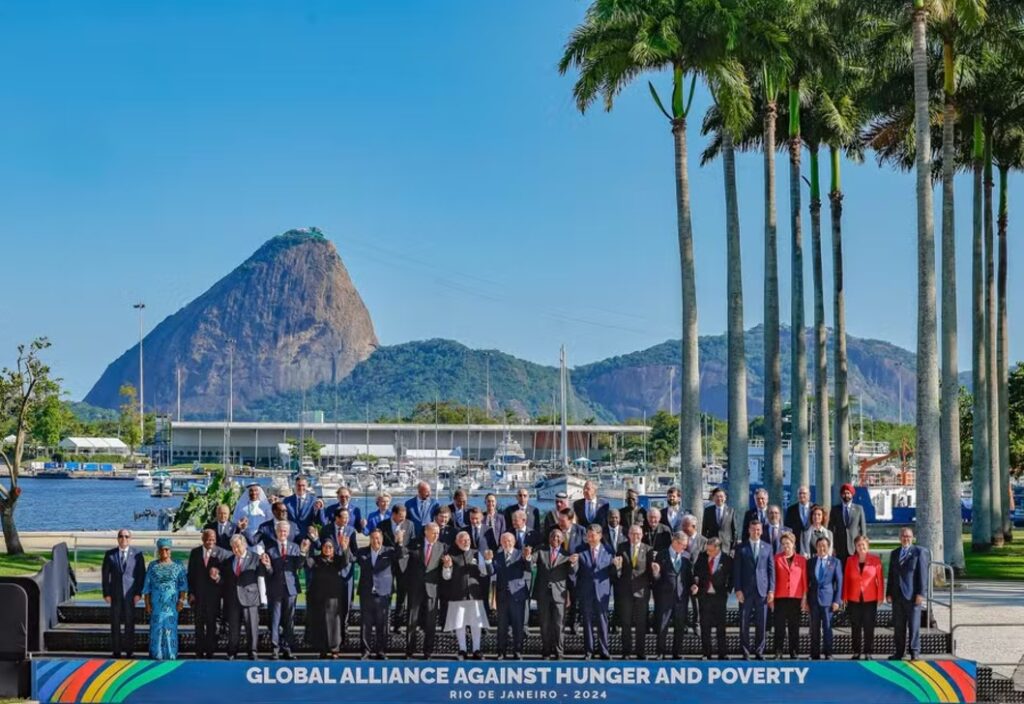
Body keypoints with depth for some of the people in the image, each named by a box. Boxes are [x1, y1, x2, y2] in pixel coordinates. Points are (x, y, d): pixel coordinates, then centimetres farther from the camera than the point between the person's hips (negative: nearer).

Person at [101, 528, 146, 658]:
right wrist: (106, 593, -2)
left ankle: (129, 651, 4)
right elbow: (105, 574, 6)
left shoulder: (137, 554, 3)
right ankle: (116, 651, 5)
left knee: (130, 622, -2)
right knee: (115, 623, 1)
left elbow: (141, 574, 2)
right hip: (115, 593, 1)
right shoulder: (109, 554, 6)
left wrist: (139, 593, -5)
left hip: (131, 594, -1)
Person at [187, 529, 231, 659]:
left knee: (211, 623, 3)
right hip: (198, 593, 2)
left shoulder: (221, 553, -2)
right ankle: (199, 651, 10)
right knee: (199, 623, 5)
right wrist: (191, 593, -2)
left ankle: (210, 651, 8)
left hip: (213, 593, -2)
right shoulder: (195, 553, 4)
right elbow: (191, 574, 4)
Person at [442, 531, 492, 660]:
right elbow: (446, 576, 2)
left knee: (476, 623, 2)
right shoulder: (451, 556, 3)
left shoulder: (477, 554, 9)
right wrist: (447, 566, -17)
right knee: (459, 623, 2)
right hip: (457, 594, -1)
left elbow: (484, 573, 7)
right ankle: (462, 650, 10)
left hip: (475, 593, 1)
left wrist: (487, 561, -9)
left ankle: (476, 650, 9)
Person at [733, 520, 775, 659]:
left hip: (762, 590, 1)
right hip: (746, 591, -1)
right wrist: (738, 590, -5)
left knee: (761, 624, 2)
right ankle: (745, 652, 4)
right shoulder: (741, 549, 6)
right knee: (744, 623, -1)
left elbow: (771, 570, 8)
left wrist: (771, 590, 1)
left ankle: (759, 652, 8)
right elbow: (736, 570, 4)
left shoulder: (767, 548, 10)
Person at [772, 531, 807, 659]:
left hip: (796, 598, 0)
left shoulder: (801, 560, 6)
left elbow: (804, 579, 6)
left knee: (794, 626, 3)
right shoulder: (777, 558, 5)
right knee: (779, 625, -3)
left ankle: (794, 652, 8)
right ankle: (778, 652, 1)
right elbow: (773, 577, 4)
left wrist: (804, 598, 0)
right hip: (780, 597, 0)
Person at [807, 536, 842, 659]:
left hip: (827, 598, -3)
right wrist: (806, 600, 5)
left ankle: (828, 654, 0)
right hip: (814, 598, 3)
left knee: (827, 627, -5)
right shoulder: (810, 562, 10)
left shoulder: (835, 562, 3)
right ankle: (815, 654, 8)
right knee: (814, 628, 4)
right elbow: (807, 581, 11)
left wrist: (837, 601, -6)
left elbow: (839, 582, 1)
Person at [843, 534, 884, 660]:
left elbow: (880, 579, 0)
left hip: (870, 599, -2)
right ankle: (856, 652, 11)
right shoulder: (850, 560, 5)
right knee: (855, 627, 5)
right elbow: (846, 579, 6)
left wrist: (880, 597, -5)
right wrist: (845, 597, 2)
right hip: (854, 599, 2)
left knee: (869, 627, 0)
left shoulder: (875, 561, 0)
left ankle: (868, 653, 5)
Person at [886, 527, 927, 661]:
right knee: (898, 626, 6)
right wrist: (888, 593, 10)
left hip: (912, 595, -5)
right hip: (897, 595, 5)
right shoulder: (894, 553, 15)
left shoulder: (919, 552, -1)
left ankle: (914, 652, 5)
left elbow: (922, 574, -6)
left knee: (914, 625, -2)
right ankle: (899, 652, 11)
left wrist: (920, 594, -12)